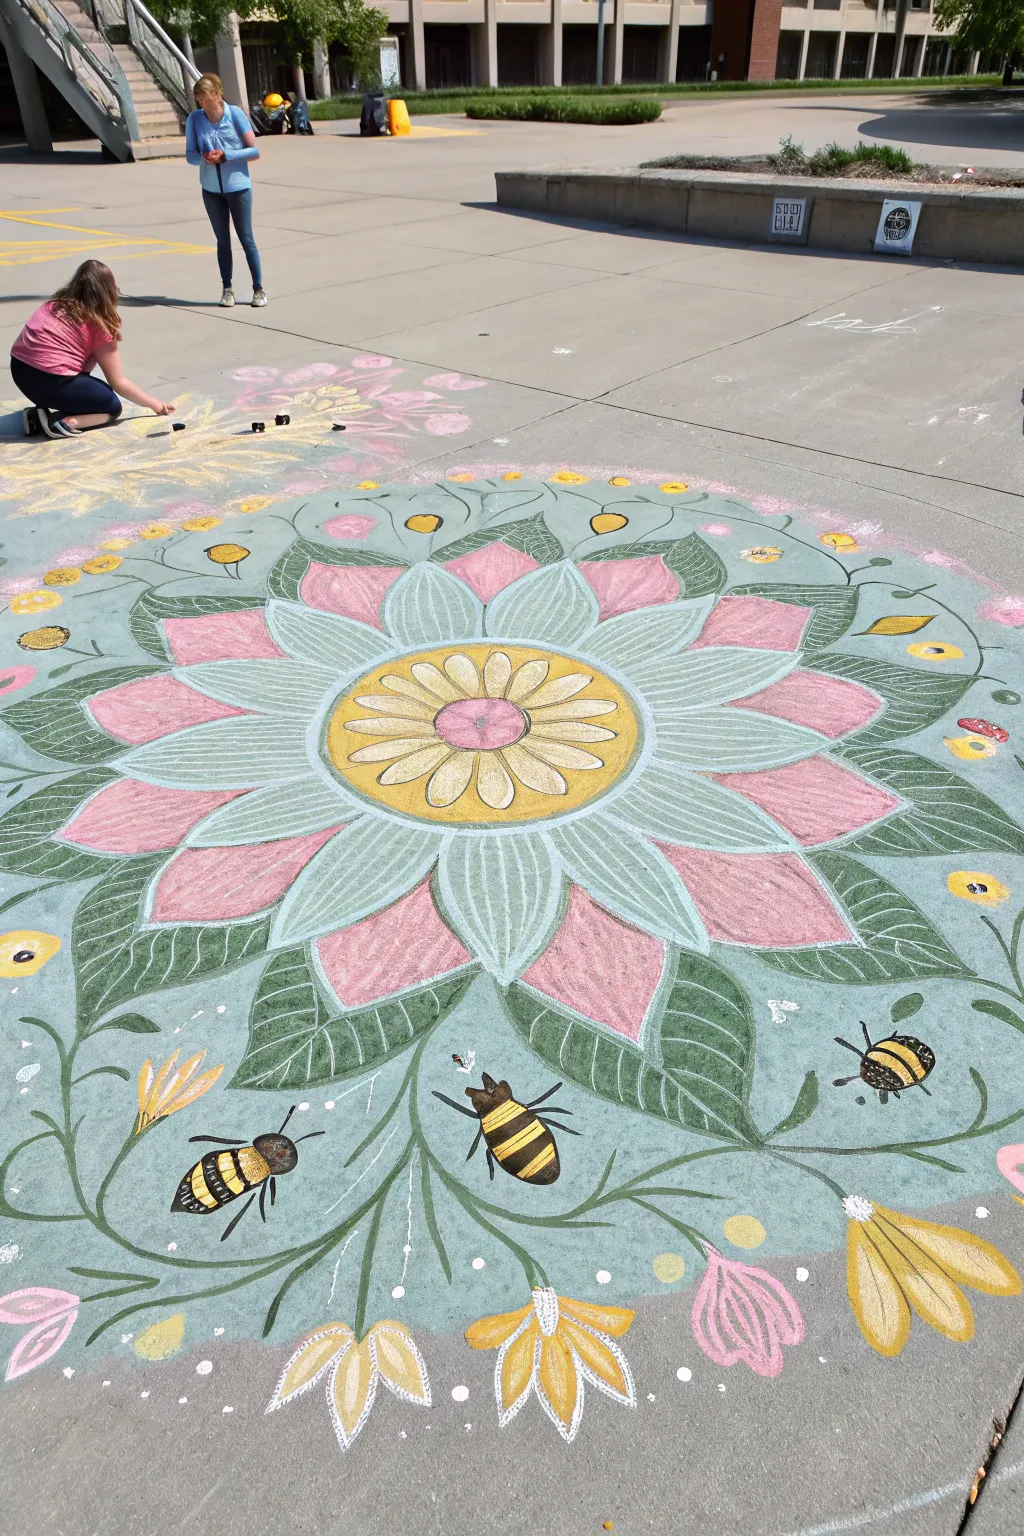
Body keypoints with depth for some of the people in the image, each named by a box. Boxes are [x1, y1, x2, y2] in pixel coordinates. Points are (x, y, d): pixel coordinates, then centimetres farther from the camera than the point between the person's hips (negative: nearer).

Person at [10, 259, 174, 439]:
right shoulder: (99, 324, -2)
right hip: (50, 380, -7)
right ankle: (65, 422, -12)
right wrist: (154, 404, 13)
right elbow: (119, 383, 1)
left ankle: (41, 412, 11)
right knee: (112, 407, 12)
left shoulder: (54, 304, 15)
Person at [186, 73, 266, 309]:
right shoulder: (194, 118, -3)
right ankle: (227, 289, 16)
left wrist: (225, 155, -19)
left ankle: (258, 289, 10)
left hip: (238, 187, -3)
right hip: (211, 190, 3)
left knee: (246, 239, 1)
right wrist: (204, 157, -21)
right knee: (223, 241, 8)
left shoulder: (235, 114, -10)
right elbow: (190, 155, 1)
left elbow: (255, 150, -11)